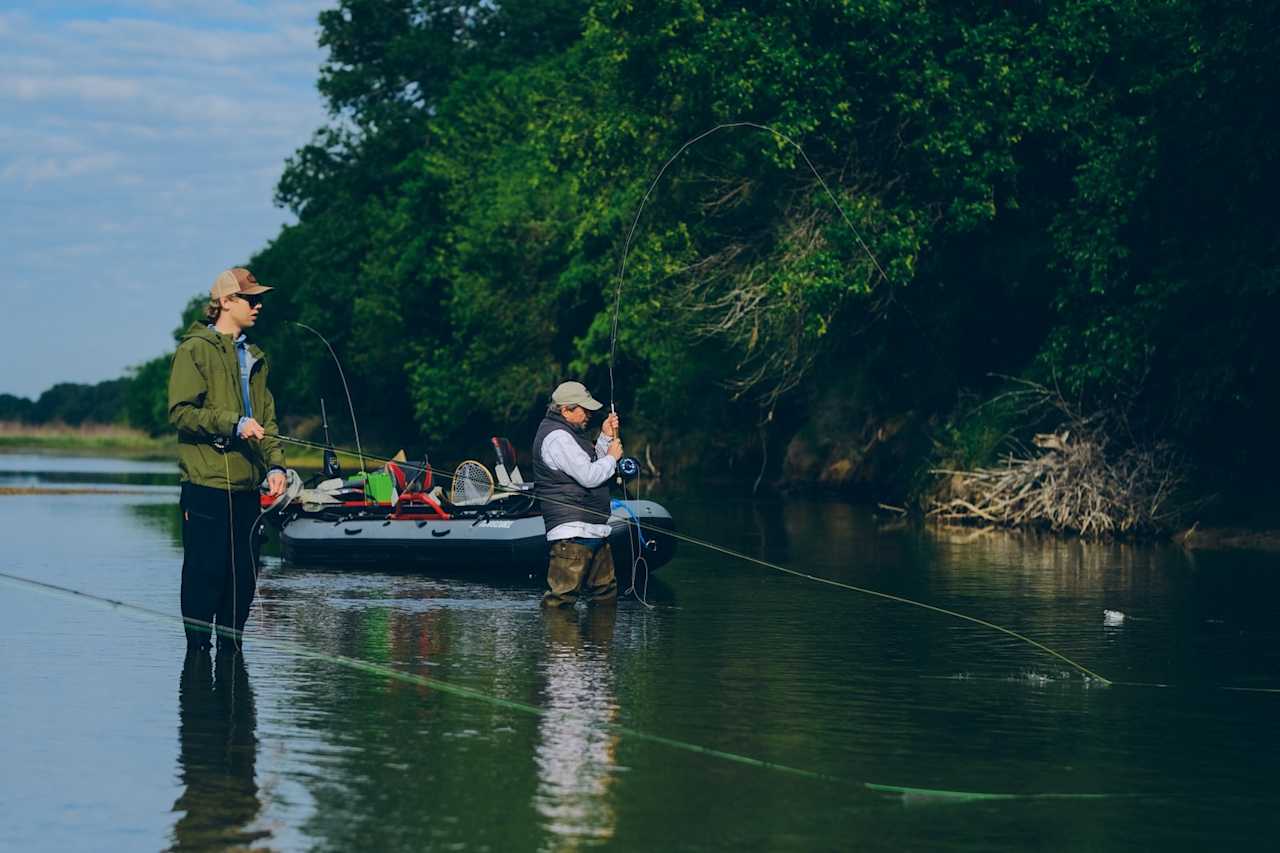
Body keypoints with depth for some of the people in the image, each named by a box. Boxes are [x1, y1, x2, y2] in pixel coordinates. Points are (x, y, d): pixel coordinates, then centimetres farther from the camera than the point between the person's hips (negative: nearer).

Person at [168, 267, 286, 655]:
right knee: (205, 572, -6)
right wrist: (233, 423, -20)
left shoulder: (254, 357, 20)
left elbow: (266, 417, 20)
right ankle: (197, 650, 1)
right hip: (206, 482, -7)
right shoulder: (195, 350, -4)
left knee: (244, 575, 7)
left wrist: (275, 464, 5)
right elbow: (180, 411, -12)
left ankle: (231, 650, 15)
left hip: (245, 485, 7)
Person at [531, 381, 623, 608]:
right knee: (561, 599, -15)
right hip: (572, 532, -11)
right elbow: (589, 476, -21)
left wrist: (605, 438, 11)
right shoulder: (557, 437, -16)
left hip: (593, 529, 11)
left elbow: (592, 464, 22)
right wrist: (612, 457, -5)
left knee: (606, 594, 18)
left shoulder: (567, 432, 19)